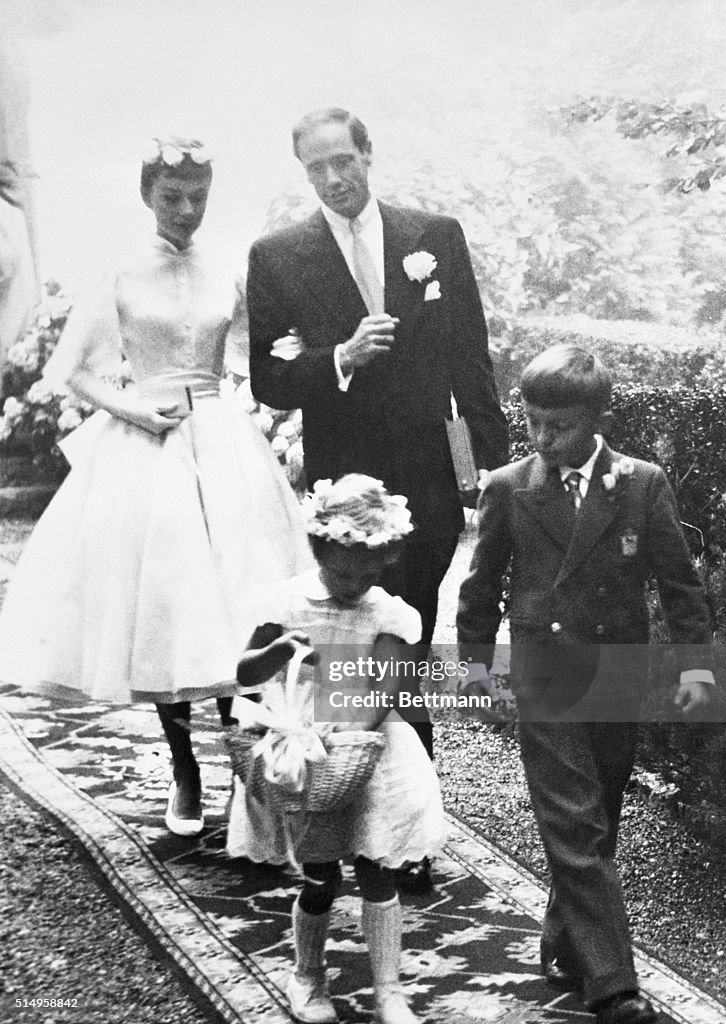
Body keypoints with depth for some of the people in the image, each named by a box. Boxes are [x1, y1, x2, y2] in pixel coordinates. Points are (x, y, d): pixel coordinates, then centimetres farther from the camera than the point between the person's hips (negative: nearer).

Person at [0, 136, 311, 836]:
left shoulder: (225, 280, 8)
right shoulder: (121, 280, 1)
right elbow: (75, 372, 3)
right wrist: (131, 408, -10)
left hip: (224, 449, 2)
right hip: (145, 450, -2)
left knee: (228, 600, -1)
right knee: (159, 606, 1)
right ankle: (184, 773, 15)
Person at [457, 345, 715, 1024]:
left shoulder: (643, 485, 0)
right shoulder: (508, 489, 0)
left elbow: (678, 578, 3)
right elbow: (482, 583, 10)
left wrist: (695, 661, -2)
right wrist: (475, 660, 12)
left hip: (619, 675, 2)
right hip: (545, 678, -2)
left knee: (599, 824, 11)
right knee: (575, 829, -7)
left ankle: (566, 945, 30)